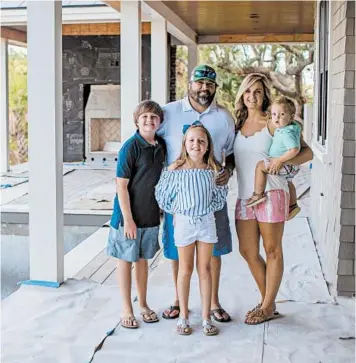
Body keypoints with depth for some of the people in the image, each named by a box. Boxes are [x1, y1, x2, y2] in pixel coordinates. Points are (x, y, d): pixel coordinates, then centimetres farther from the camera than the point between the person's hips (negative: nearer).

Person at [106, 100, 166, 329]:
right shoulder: (130, 147, -16)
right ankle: (127, 310, 18)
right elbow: (121, 185, -16)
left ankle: (143, 305, 32)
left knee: (143, 259, 18)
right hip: (129, 215, -6)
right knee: (126, 260, 7)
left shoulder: (161, 146, 3)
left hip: (151, 214, 6)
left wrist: (162, 207, 12)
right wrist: (128, 219, -18)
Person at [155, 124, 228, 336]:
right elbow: (162, 195, -2)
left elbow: (220, 197, 7)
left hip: (206, 222, 2)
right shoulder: (175, 171, -11)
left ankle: (206, 317, 18)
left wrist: (209, 208, -1)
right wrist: (176, 210, 0)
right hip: (184, 222, -1)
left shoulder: (213, 171, -5)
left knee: (205, 270, 9)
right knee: (185, 270, 9)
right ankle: (183, 317, 21)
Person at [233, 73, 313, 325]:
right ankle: (267, 302, 27)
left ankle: (268, 307, 16)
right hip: (244, 196, 6)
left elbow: (307, 152, -8)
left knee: (272, 251, 4)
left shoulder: (273, 123, -6)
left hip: (270, 194, -6)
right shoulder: (239, 124, 10)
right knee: (247, 251, 10)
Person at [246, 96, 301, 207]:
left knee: (260, 166, -13)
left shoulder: (287, 133, -26)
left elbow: (295, 149, -37)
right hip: (291, 167, 10)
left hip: (287, 164, -10)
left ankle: (258, 194, -11)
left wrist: (280, 160, -31)